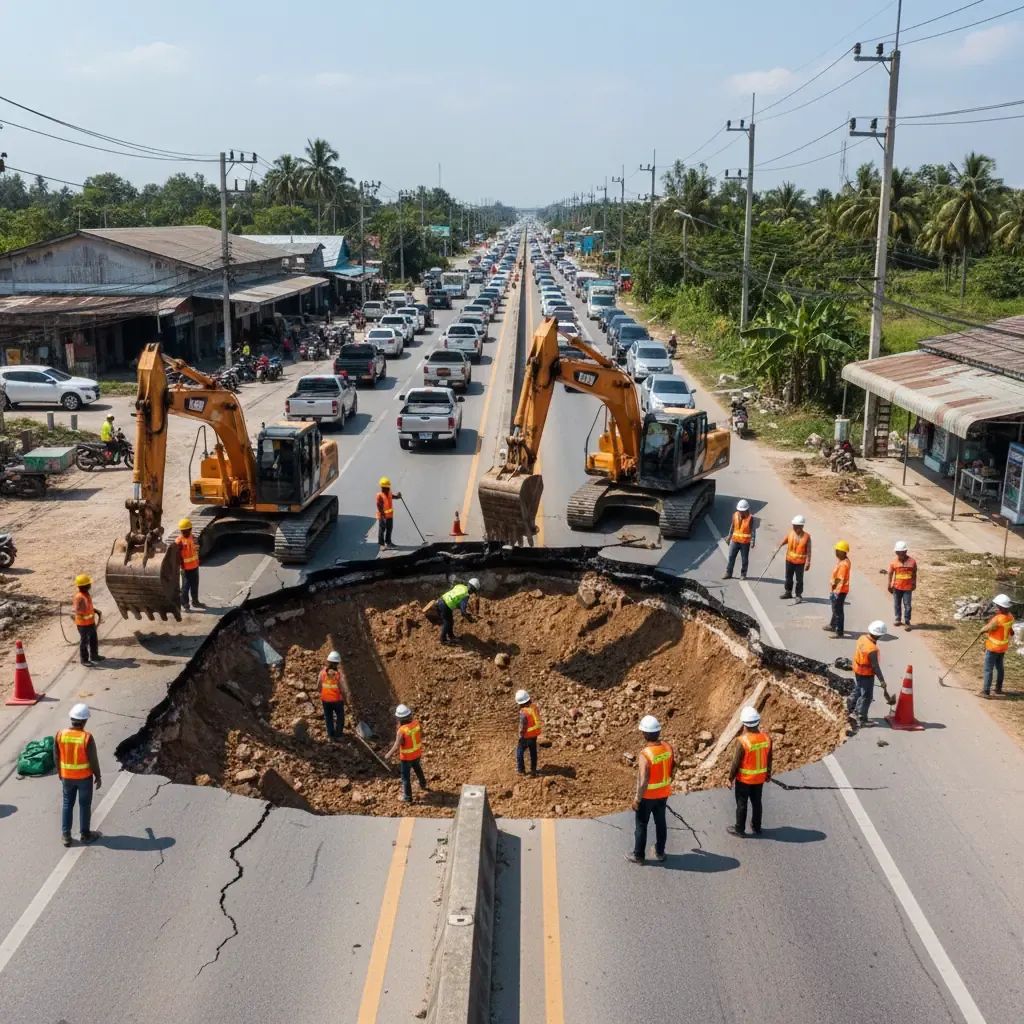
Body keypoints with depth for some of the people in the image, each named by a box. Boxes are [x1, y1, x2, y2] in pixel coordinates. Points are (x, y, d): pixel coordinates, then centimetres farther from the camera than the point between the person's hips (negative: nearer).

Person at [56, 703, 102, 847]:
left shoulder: (60, 734, -13)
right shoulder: (87, 737, -23)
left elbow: (56, 756, -1)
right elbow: (93, 760, -16)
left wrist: (59, 771, 17)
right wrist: (98, 777, -1)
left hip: (67, 776, 3)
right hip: (84, 776, -3)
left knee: (67, 804, 18)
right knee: (85, 805, 14)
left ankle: (66, 836, 24)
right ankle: (85, 834, 26)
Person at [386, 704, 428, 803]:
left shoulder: (401, 731, -36)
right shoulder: (416, 723, -18)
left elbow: (396, 747, -28)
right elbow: (421, 735, 1)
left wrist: (389, 754, -9)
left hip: (406, 757, -6)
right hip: (417, 753, 6)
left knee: (406, 776, 15)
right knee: (417, 768, 34)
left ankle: (407, 797, 30)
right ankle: (423, 784, 57)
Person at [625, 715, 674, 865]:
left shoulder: (645, 755, -31)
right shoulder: (668, 747, -12)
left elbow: (643, 782, -27)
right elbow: (672, 769, 3)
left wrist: (637, 800, -14)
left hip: (647, 795, -5)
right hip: (663, 793, 6)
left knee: (641, 825, 13)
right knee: (660, 822, 21)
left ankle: (639, 855, 27)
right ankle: (660, 853, 36)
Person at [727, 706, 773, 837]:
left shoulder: (742, 741, -27)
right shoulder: (766, 738, -11)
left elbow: (736, 762, -19)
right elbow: (769, 758, 1)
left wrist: (731, 776, -4)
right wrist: (768, 773, 17)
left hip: (744, 778, -5)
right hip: (760, 778, 5)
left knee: (741, 804, 12)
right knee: (756, 802, 20)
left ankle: (739, 829, 25)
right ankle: (756, 827, 34)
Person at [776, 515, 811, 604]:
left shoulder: (806, 536, -16)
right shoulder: (791, 533, -5)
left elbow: (808, 551, -13)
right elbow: (785, 540, 12)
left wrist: (808, 562, -13)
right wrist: (779, 547, -4)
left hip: (800, 562, -5)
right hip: (789, 560, 5)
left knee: (799, 579, 4)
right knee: (788, 577, 18)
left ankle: (799, 596, 17)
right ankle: (788, 592, 35)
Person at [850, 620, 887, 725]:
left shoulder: (862, 637, -9)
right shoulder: (872, 649, -33)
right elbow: (875, 666, -25)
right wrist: (882, 680, -15)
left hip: (857, 670, 8)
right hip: (866, 675, -8)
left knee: (857, 690, 28)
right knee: (866, 696, 5)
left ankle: (851, 707, 46)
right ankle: (862, 719, 14)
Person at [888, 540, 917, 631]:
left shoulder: (912, 562, -9)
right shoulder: (893, 562, -7)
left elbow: (914, 574, 3)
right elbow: (890, 574, -1)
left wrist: (914, 584, 8)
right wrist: (890, 585, -3)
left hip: (907, 587, -2)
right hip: (897, 587, 2)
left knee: (907, 605, 0)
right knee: (897, 604, 14)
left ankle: (907, 622, 10)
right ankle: (898, 619, 30)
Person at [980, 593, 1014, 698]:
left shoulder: (997, 619, -30)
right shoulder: (1010, 617, -5)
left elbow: (985, 629, -17)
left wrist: (981, 631, 7)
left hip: (993, 647, -8)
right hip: (1003, 647, 8)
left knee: (988, 669, 0)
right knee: (999, 667, 21)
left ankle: (986, 692, 4)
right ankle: (998, 689, 32)